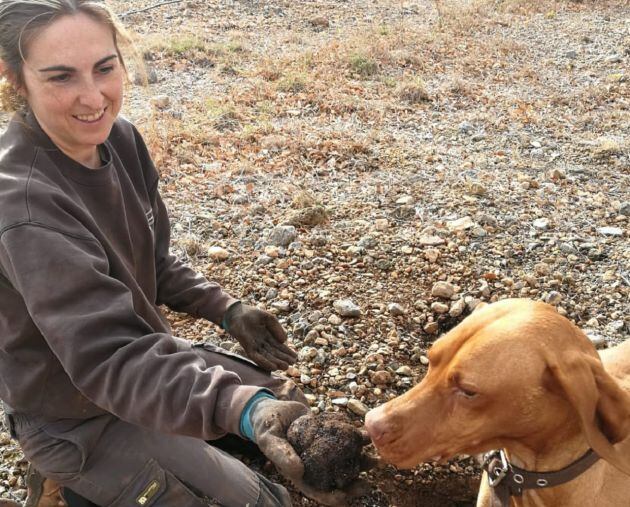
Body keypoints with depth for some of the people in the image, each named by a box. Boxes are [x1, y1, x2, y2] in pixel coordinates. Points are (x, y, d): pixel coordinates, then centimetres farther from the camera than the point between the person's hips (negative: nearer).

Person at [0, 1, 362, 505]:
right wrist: (245, 410, -54)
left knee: (287, 402, 18)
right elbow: (108, 356, -41)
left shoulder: (119, 138, -9)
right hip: (78, 421, -7)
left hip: (145, 347, 7)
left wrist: (227, 310, -5)